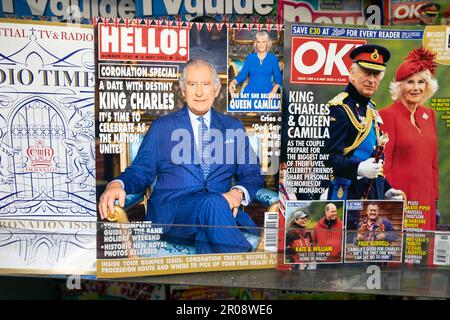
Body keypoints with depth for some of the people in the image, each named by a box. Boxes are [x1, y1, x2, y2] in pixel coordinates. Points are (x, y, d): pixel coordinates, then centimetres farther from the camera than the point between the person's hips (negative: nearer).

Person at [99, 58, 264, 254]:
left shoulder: (234, 128, 18)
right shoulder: (161, 127, 15)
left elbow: (252, 174, 16)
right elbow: (140, 171, 10)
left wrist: (238, 193, -8)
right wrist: (117, 185, -13)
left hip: (223, 207, 1)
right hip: (170, 213, 0)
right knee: (213, 202, -35)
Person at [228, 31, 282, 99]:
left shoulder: (273, 58, 7)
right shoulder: (250, 57, 9)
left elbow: (278, 77, 7)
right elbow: (242, 74, 6)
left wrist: (274, 91, -11)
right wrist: (233, 82, -15)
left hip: (267, 94, 0)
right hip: (250, 92, 1)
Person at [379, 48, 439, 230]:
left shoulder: (429, 115, 11)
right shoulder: (388, 115, -9)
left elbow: (432, 162, 15)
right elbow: (383, 164, -11)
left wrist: (435, 199, 13)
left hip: (425, 198, 6)